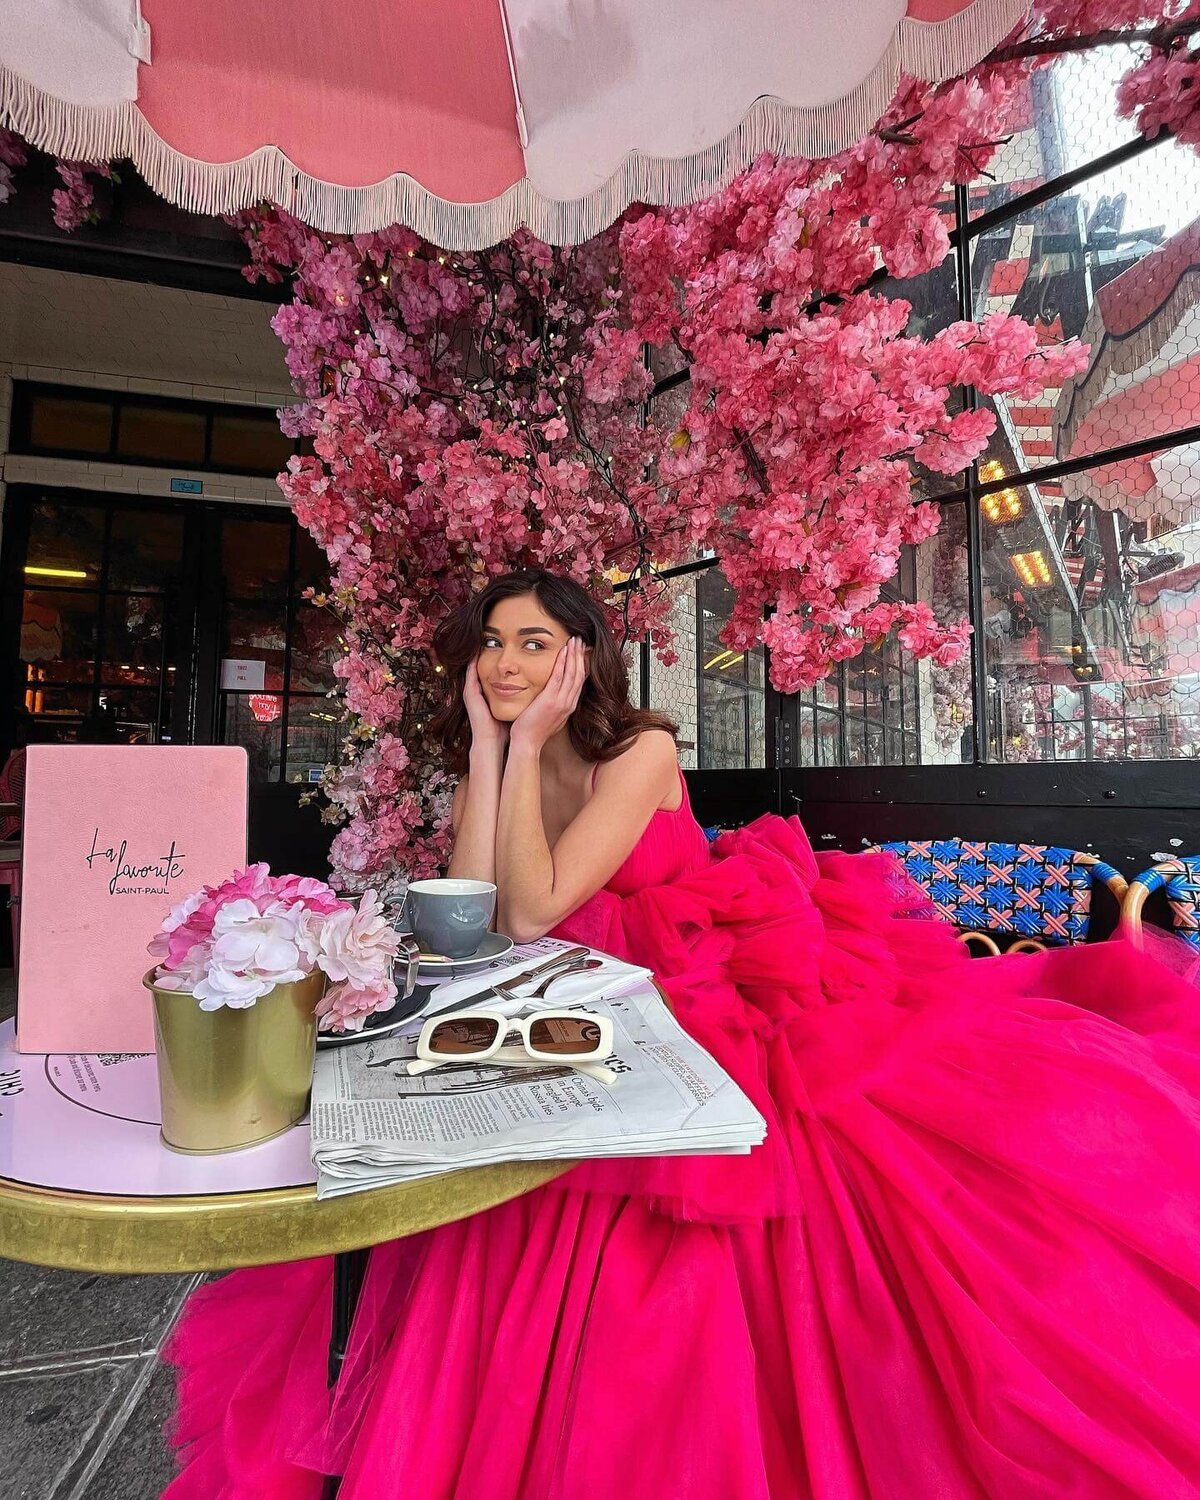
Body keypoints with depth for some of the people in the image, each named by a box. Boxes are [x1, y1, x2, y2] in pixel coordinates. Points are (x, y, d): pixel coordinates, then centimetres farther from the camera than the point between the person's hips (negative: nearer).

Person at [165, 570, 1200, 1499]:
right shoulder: (487, 772, 5)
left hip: (717, 1014, -4)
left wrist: (530, 743, -18)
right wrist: (489, 745, -12)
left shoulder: (643, 752, -12)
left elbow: (533, 912, -22)